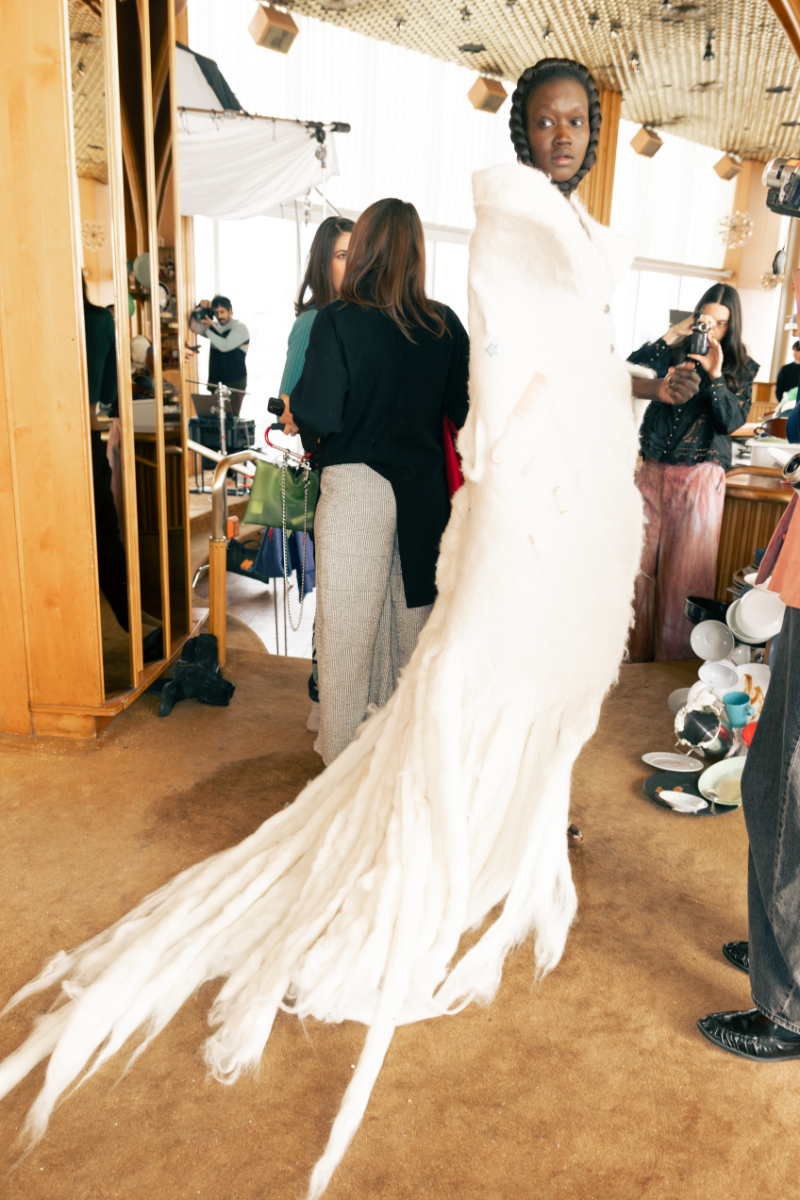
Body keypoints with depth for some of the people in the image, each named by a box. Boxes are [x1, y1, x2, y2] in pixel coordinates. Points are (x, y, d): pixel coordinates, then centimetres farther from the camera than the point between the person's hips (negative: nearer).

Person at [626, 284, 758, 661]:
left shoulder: (742, 368, 6)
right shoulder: (673, 352, 9)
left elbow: (732, 421, -6)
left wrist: (715, 375, -16)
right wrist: (671, 335, -11)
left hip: (700, 478, -2)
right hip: (654, 471, 2)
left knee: (684, 572, 0)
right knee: (640, 563, 4)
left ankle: (674, 658, 12)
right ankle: (635, 652, 17)